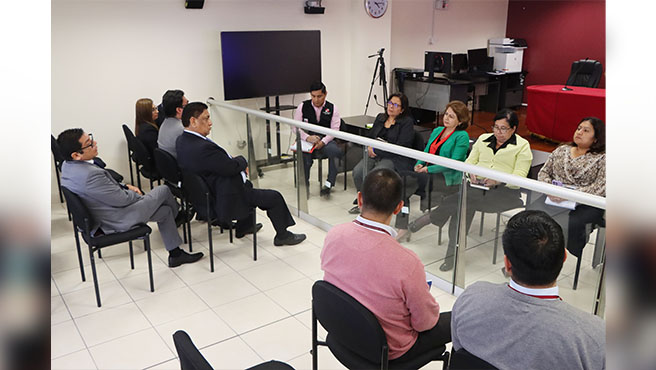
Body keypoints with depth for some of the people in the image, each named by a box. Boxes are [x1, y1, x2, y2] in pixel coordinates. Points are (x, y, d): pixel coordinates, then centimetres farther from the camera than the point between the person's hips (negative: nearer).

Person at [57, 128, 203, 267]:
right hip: (118, 221, -9)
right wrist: (135, 193, -3)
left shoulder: (67, 165, -5)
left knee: (165, 211, 18)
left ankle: (175, 254, 33)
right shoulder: (90, 174, -36)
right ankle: (176, 218, 38)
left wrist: (125, 186, 6)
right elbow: (121, 199, -24)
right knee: (163, 190, 5)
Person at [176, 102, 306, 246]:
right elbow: (231, 167, -25)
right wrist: (242, 161, -3)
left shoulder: (182, 140, 0)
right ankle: (282, 235, 21)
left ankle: (243, 226, 45)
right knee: (275, 197, 1)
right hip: (225, 201, -11)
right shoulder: (203, 148, -32)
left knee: (247, 185, 36)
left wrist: (240, 164, 0)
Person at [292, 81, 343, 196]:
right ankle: (304, 184, -9)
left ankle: (329, 183, -24)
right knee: (305, 158, -33)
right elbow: (295, 127, 3)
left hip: (325, 141, 0)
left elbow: (334, 130, -1)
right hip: (306, 140, 0)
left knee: (336, 151, -33)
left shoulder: (332, 108, 5)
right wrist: (307, 137, -16)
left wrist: (323, 141, -19)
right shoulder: (302, 107, 6)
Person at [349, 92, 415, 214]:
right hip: (375, 155, 6)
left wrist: (377, 151, -13)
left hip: (394, 159, -6)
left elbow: (400, 147, -12)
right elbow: (369, 135, 21)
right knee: (357, 171, -22)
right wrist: (369, 147, -4)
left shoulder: (407, 122, -2)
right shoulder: (380, 118, 20)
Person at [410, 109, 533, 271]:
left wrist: (498, 180, -22)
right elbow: (470, 161, 16)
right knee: (465, 206, -31)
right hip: (478, 185, 4)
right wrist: (471, 173, -8)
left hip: (504, 191, -3)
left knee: (462, 198, -31)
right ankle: (453, 254, -29)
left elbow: (520, 178, -4)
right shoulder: (483, 139, 21)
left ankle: (431, 218, -15)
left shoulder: (522, 146, 6)